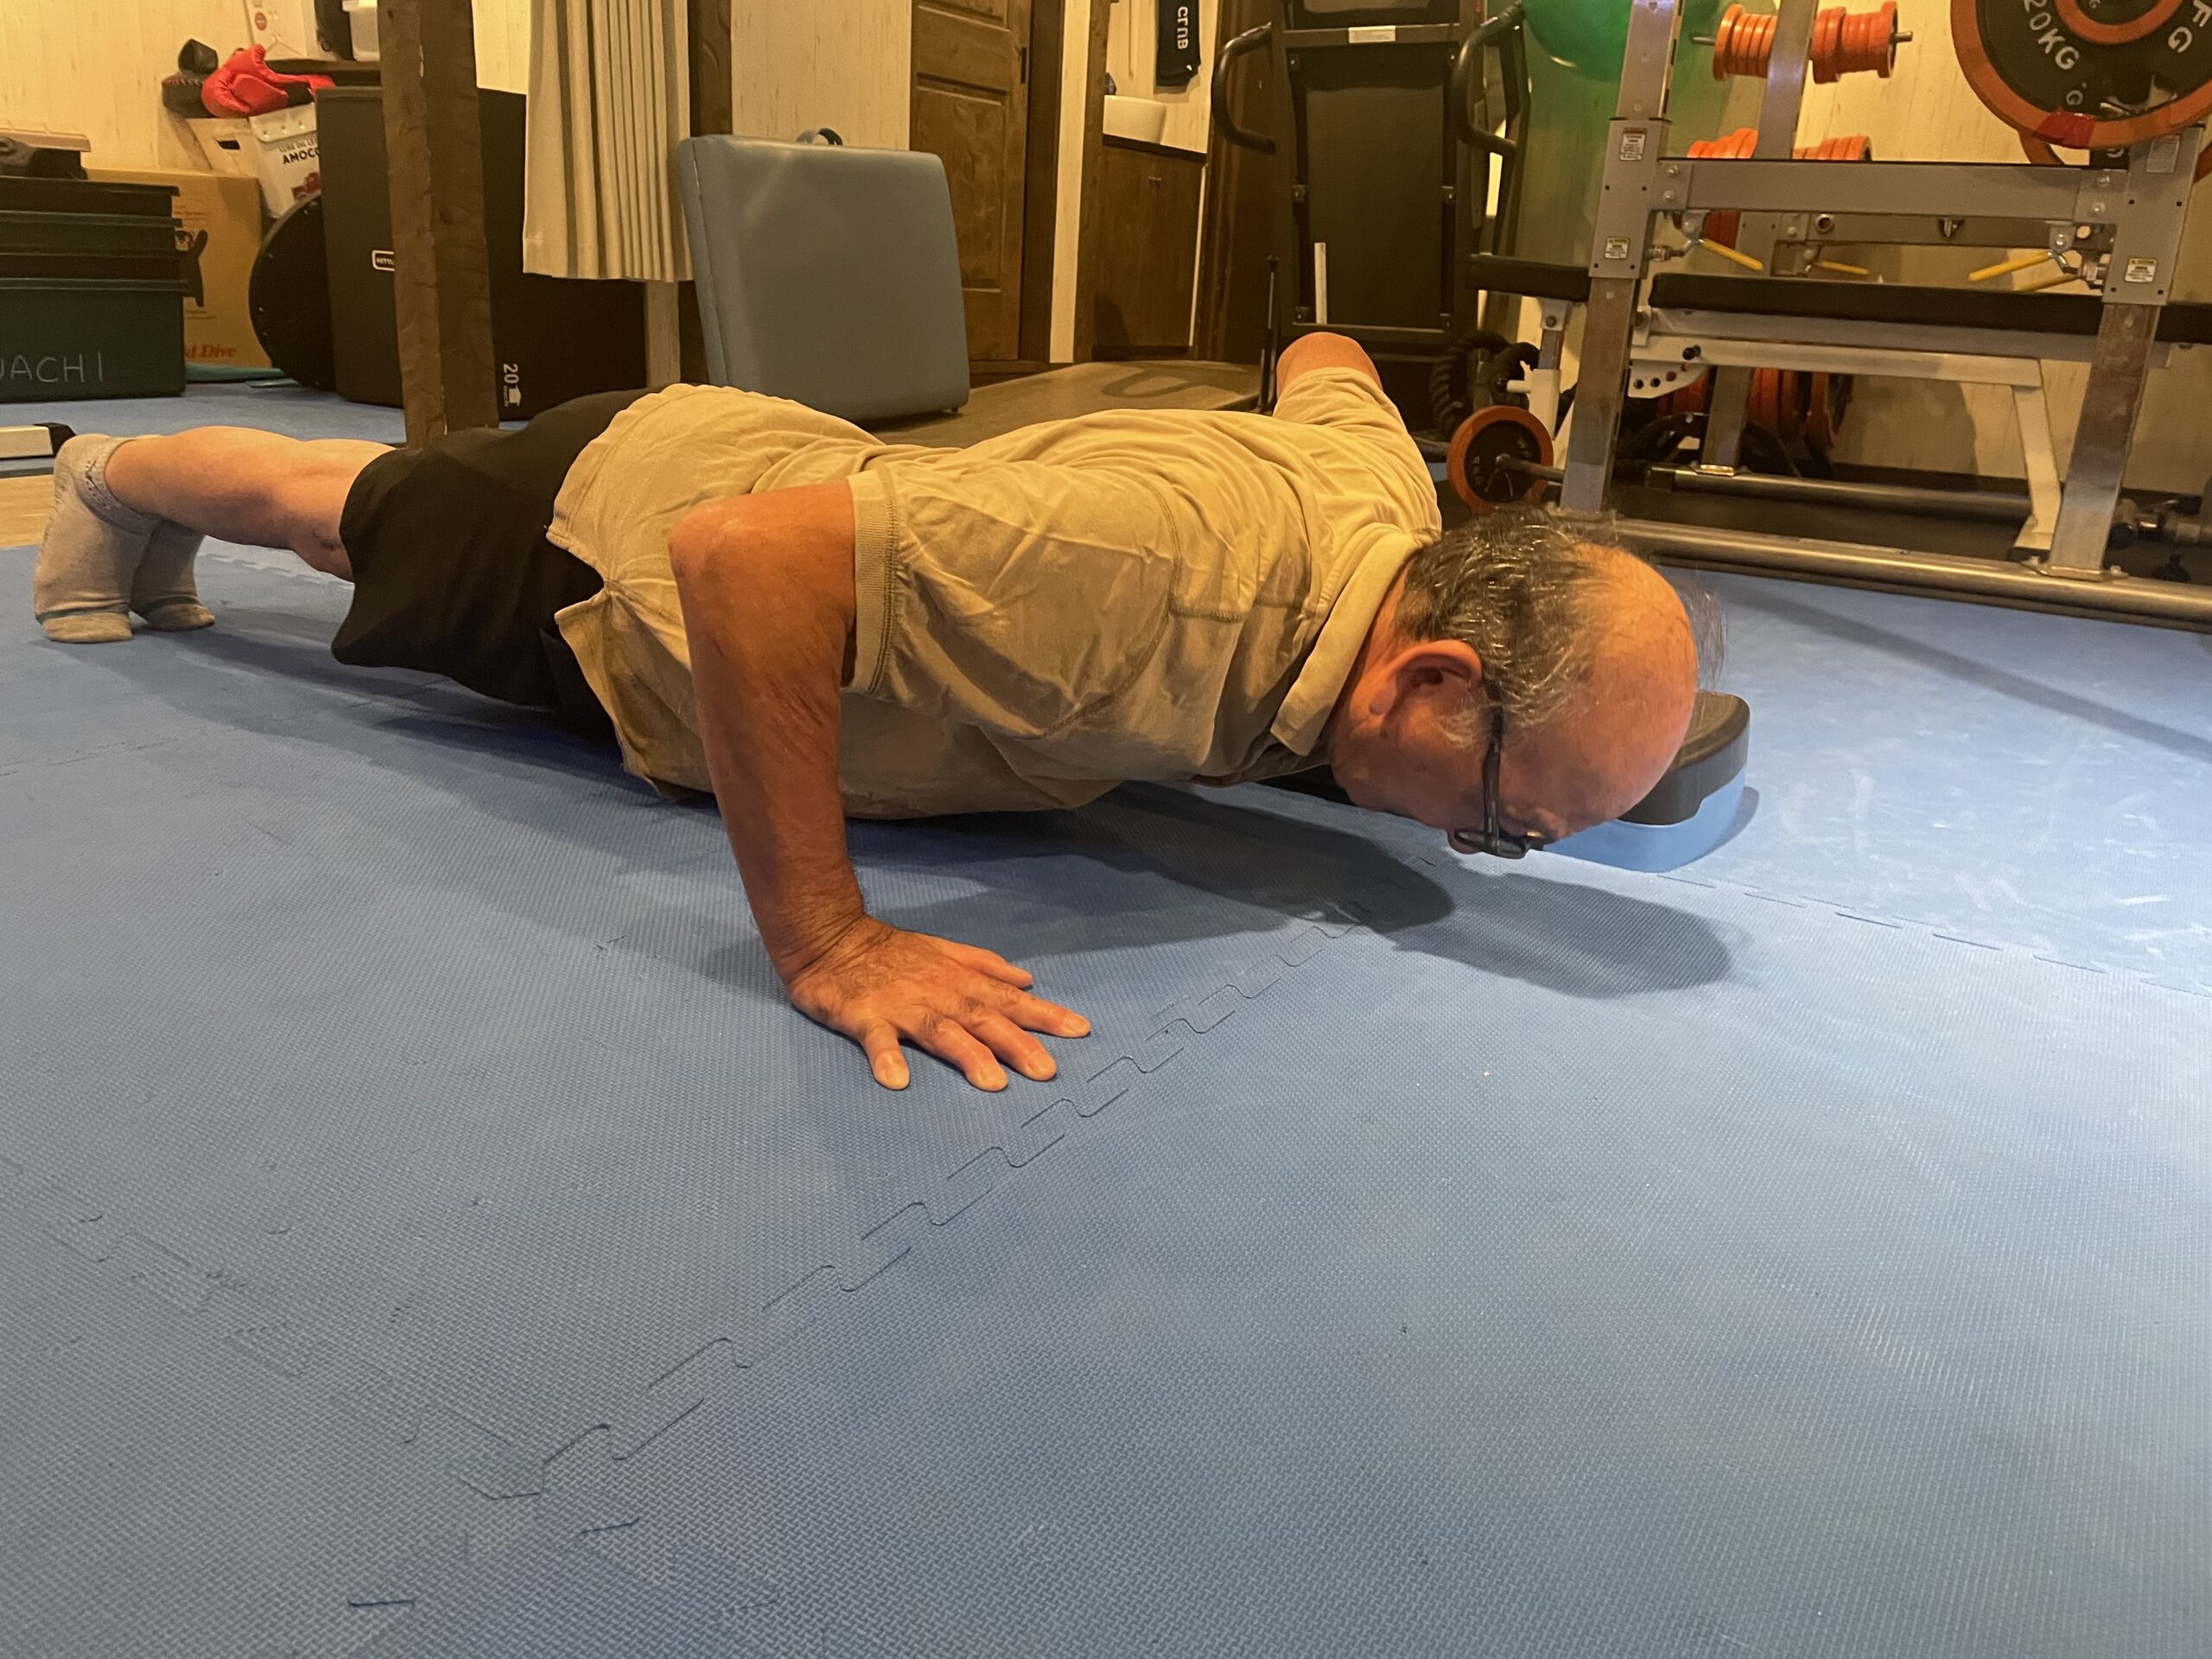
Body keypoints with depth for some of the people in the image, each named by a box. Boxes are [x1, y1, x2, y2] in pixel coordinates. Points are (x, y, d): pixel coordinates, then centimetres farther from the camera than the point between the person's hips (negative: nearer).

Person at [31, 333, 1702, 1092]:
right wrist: (826, 942, -45)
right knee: (334, 516, 27)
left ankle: (143, 492, 65)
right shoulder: (1173, 570, -46)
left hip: (805, 463, 7)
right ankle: (115, 477, 59)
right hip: (619, 528, -6)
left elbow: (1321, 354, 3)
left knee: (372, 507, 35)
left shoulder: (1396, 496, -21)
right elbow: (743, 558, -45)